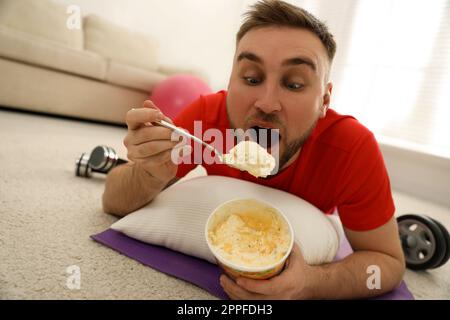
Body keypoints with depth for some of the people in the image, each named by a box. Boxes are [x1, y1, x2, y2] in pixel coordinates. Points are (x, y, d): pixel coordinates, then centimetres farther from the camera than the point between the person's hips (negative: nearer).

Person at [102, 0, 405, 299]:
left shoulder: (352, 146, -34)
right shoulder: (207, 115, -31)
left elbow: (389, 262, -22)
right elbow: (114, 203, -23)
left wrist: (312, 283, -42)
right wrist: (154, 174, -46)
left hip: (302, 254, 1)